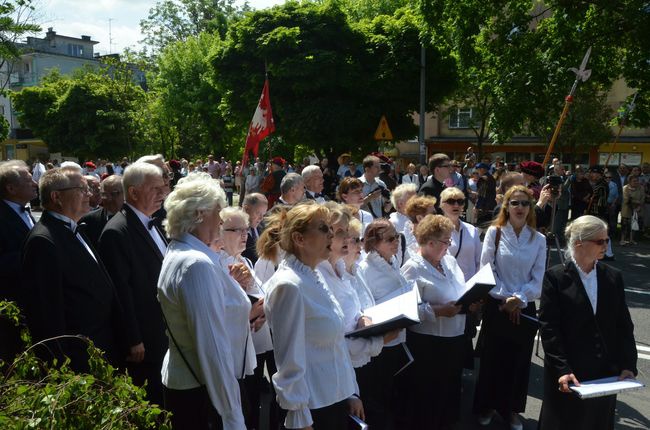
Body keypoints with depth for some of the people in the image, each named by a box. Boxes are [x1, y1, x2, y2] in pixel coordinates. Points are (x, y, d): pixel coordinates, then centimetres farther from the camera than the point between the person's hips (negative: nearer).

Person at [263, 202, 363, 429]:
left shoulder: (315, 278, 6)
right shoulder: (289, 285, -20)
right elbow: (290, 360, -19)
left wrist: (351, 393, 14)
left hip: (337, 398, 8)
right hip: (312, 407, -8)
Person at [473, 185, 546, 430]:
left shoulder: (539, 239, 1)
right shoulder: (494, 232, -5)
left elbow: (538, 279, -1)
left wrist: (518, 298, -15)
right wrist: (506, 299, -12)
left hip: (525, 309, 2)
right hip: (496, 306, -2)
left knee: (518, 360, 12)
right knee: (492, 357, 9)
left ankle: (511, 409, 30)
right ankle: (486, 406, 27)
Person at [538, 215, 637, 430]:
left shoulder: (614, 277, 6)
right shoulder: (556, 277, -7)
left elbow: (624, 326, 6)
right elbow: (548, 328, -11)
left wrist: (628, 365, -3)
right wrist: (562, 370, -17)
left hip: (607, 374, 4)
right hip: (568, 374, -4)